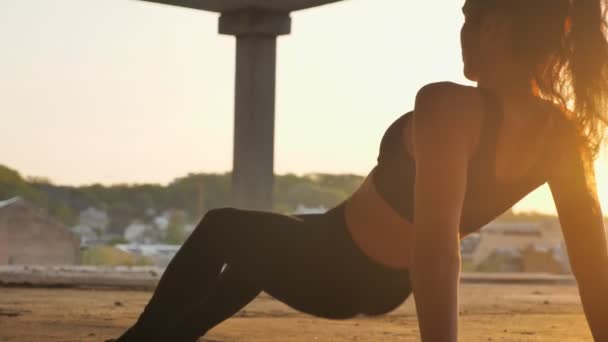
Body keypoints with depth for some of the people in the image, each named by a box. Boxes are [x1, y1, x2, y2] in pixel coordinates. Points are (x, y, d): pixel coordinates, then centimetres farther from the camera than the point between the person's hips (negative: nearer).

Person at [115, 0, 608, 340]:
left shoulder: (451, 108, -35)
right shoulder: (565, 136, -14)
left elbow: (438, 254, -42)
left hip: (326, 266, -7)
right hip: (382, 286, 7)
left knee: (221, 230, 24)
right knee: (254, 261, 35)